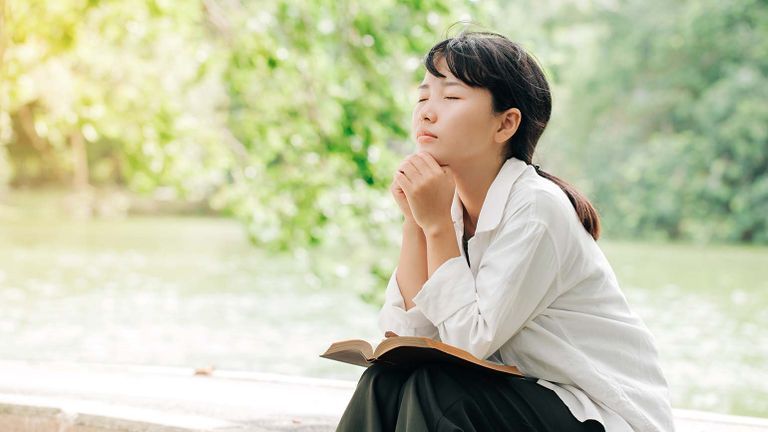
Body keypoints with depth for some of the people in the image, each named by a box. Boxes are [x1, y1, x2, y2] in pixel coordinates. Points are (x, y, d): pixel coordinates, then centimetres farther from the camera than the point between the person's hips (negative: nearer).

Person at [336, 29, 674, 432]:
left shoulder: (536, 207, -19)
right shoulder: (450, 203, 2)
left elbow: (470, 340, -22)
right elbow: (408, 331, -6)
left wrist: (438, 225, -21)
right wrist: (415, 220, -11)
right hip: (529, 396, 7)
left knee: (431, 389, -26)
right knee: (386, 380, -14)